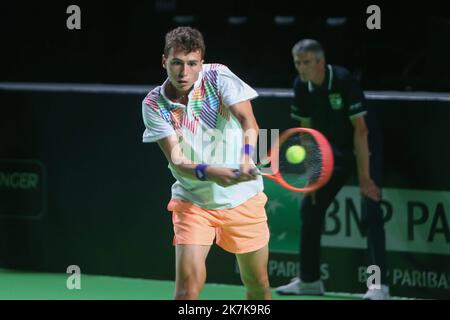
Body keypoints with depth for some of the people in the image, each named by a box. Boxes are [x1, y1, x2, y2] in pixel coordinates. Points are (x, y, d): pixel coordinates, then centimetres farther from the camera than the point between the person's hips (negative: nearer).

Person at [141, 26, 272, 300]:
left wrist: (246, 156, -44)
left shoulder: (218, 77, -11)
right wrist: (208, 173, -39)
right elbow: (176, 161, -18)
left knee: (258, 286, 9)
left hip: (243, 199, 1)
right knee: (189, 283, -17)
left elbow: (248, 121, -22)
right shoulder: (154, 105, -10)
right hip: (193, 202, -1)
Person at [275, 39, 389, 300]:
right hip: (335, 151, 7)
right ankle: (309, 280, 20)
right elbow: (308, 130, 3)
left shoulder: (343, 80, -27)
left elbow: (360, 129, -27)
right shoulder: (302, 86, -8)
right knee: (310, 208, 7)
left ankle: (379, 285, -21)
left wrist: (364, 177, -27)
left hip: (365, 149, -7)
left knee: (371, 214, -19)